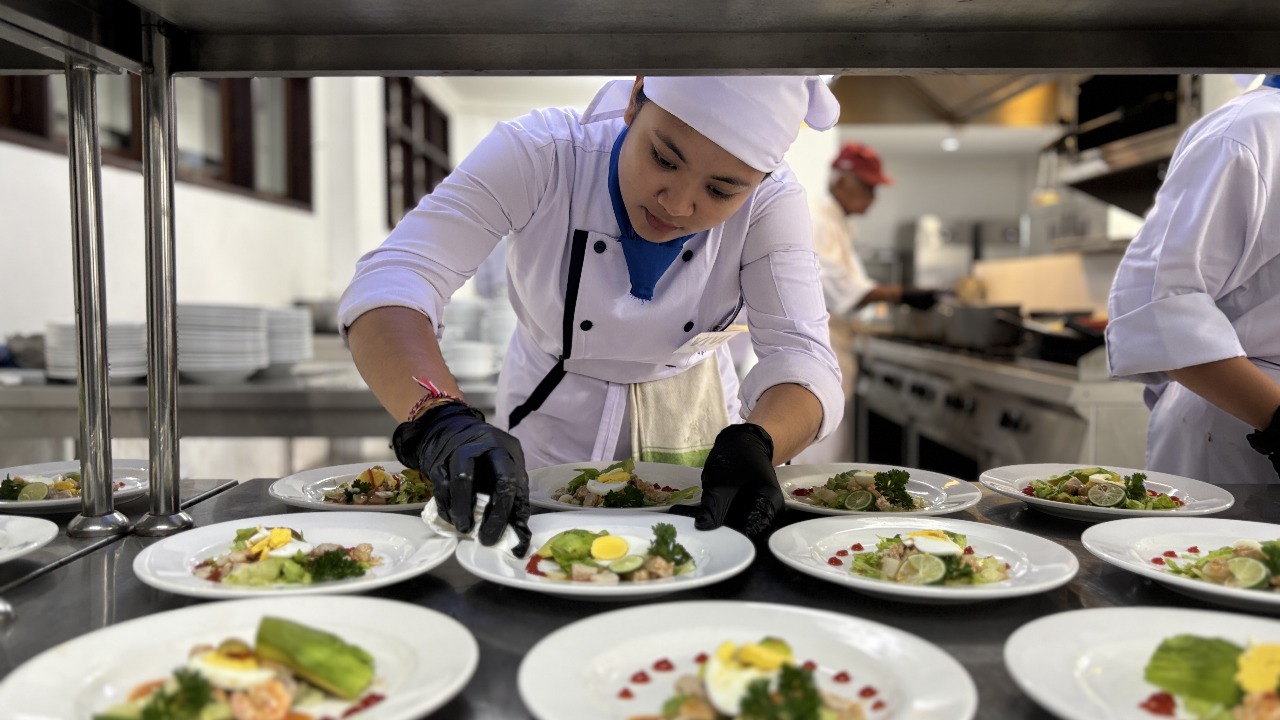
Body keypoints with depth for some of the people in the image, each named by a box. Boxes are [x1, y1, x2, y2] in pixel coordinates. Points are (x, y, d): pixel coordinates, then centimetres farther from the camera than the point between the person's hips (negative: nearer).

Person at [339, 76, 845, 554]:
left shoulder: (769, 200, -22)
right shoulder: (537, 156, -28)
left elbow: (804, 360, -27)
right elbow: (387, 288, -37)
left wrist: (753, 445, -49)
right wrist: (443, 422, -55)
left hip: (694, 420, 3)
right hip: (550, 429, -2)